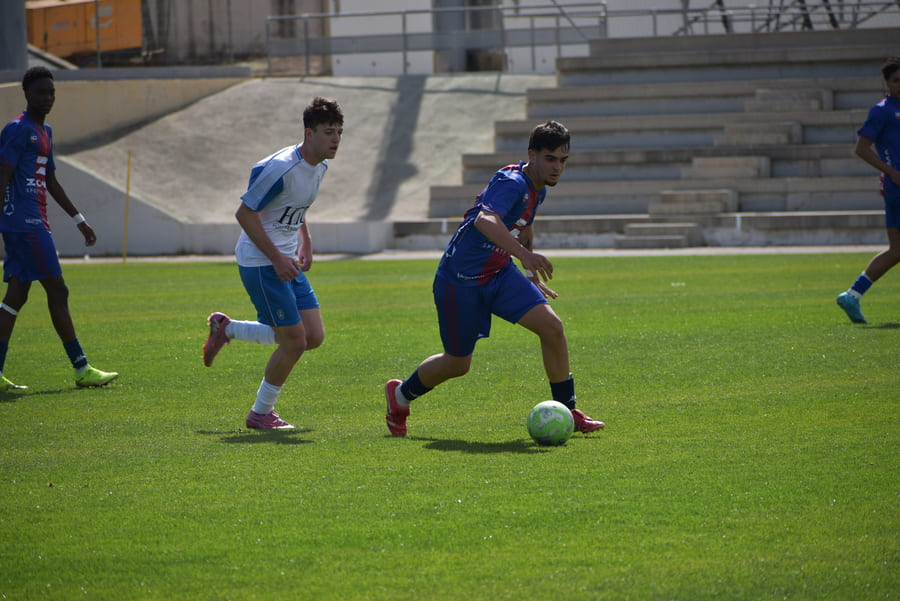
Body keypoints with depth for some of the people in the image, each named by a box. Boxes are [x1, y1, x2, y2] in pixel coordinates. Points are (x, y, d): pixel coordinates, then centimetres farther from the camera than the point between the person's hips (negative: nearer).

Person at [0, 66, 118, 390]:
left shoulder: (44, 132, 20)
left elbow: (51, 182, 28)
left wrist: (80, 221, 29)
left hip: (34, 223, 9)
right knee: (57, 290, -6)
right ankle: (81, 369, -2)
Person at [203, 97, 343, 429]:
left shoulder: (320, 166, 6)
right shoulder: (281, 168, -22)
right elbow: (245, 213, -19)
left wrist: (305, 241, 11)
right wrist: (276, 258, -20)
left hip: (286, 260, 9)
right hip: (260, 263, -9)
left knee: (314, 337, 4)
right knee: (295, 340, -8)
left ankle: (227, 328, 21)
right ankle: (261, 412, 11)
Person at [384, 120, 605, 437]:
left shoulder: (538, 189, 4)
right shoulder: (512, 182, -25)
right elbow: (485, 221, -45)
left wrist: (532, 276, 30)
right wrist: (524, 254, -58)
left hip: (500, 274, 8)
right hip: (460, 279, -8)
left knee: (552, 326, -10)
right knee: (458, 364, 5)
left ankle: (567, 411, 2)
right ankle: (400, 395, 33)